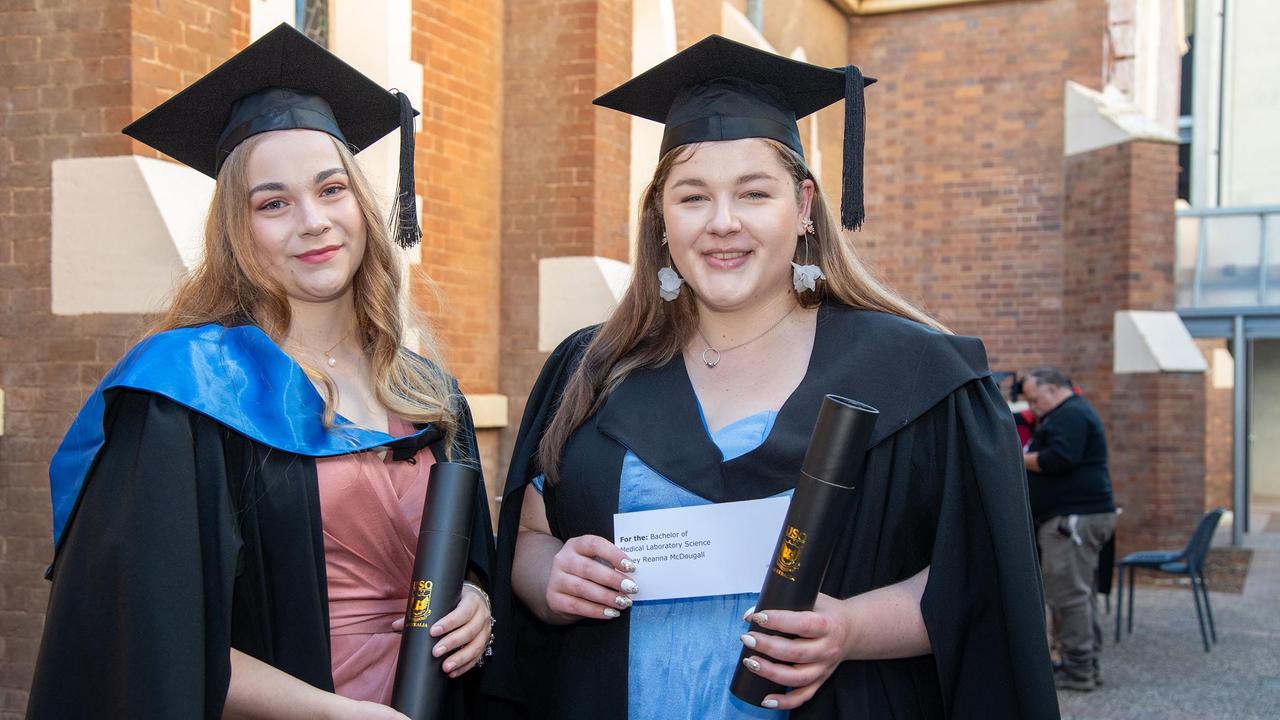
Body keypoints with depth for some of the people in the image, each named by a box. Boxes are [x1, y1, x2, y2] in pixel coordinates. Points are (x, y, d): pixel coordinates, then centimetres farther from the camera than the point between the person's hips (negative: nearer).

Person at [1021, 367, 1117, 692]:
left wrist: (1021, 459, -11)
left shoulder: (1070, 415, -12)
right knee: (1082, 593, 14)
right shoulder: (1074, 413, 24)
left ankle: (1077, 670, -7)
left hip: (1073, 518, -12)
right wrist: (1027, 458, 8)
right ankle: (1088, 664, 19)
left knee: (1069, 594, -9)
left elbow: (1059, 459, -24)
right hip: (1081, 515, 12)